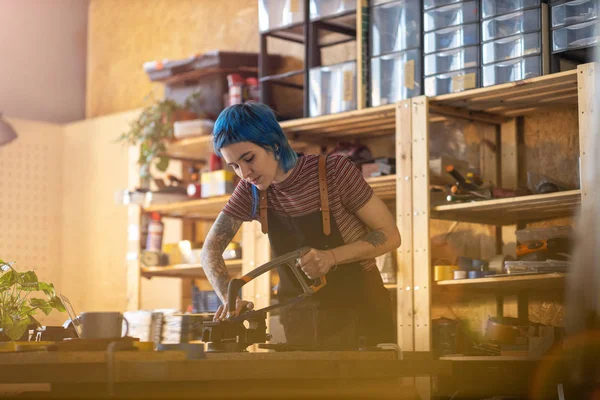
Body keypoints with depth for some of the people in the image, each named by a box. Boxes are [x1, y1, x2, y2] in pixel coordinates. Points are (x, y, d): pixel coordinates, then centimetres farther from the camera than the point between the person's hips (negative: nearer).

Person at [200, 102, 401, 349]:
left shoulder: (334, 171, -19)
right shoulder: (252, 190, -6)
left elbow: (390, 236, -14)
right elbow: (211, 250, -4)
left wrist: (332, 256, -29)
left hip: (359, 312, -4)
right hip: (301, 322, 4)